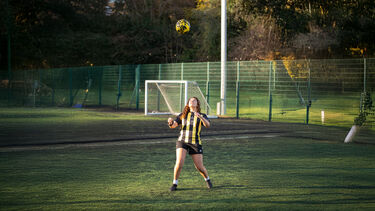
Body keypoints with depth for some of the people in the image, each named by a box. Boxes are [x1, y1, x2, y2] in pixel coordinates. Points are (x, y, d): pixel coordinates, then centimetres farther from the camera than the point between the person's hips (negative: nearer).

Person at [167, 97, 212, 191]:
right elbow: (173, 125, 2)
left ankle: (207, 179, 31)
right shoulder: (183, 115, 12)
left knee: (199, 167, 0)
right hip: (182, 141, 1)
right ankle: (175, 184, -3)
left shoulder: (202, 116, 6)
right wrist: (170, 122, -23)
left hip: (195, 143, -1)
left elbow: (207, 125, -15)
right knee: (179, 163, -19)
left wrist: (200, 117, -33)